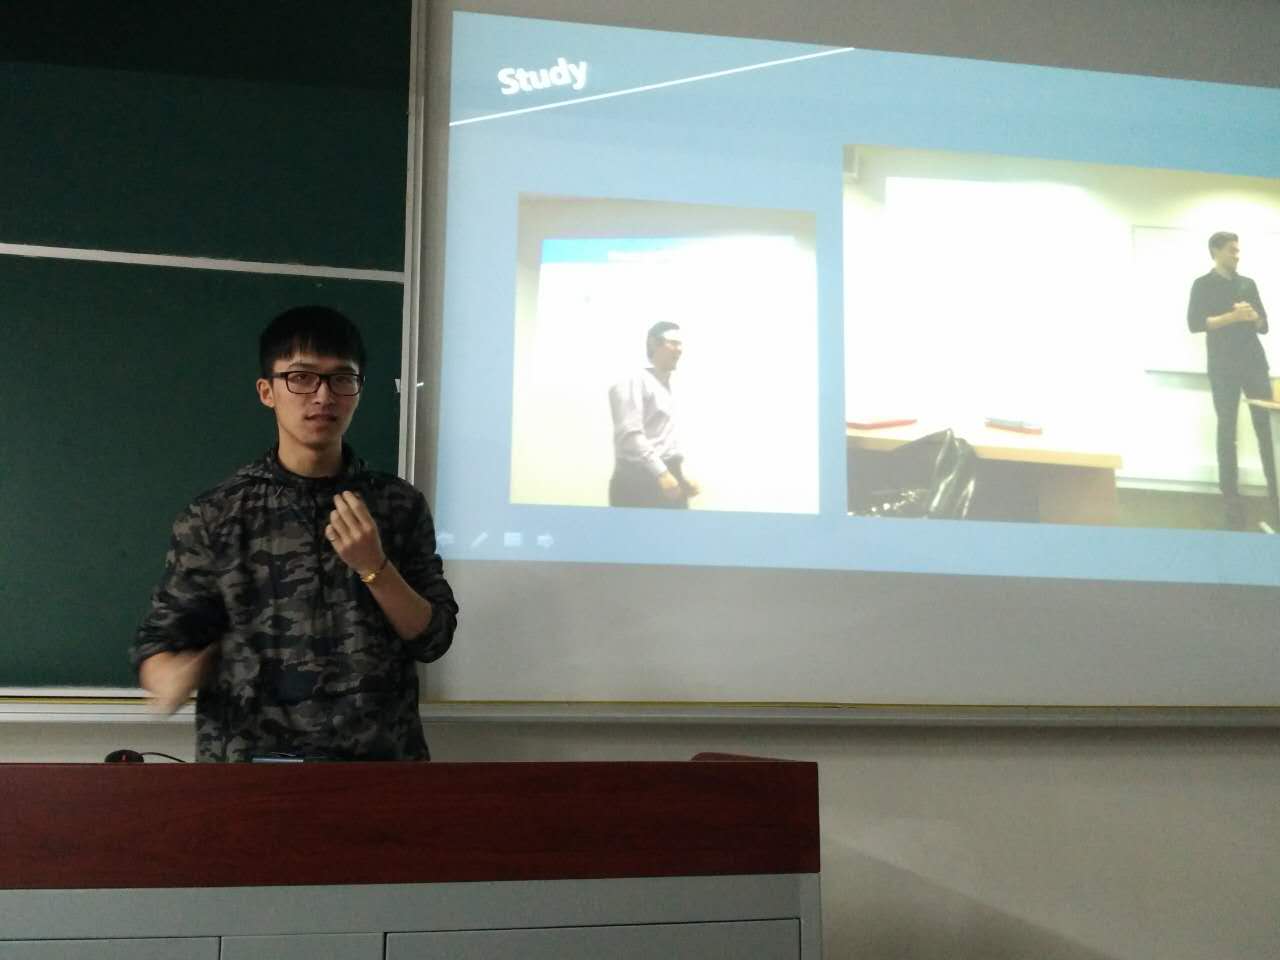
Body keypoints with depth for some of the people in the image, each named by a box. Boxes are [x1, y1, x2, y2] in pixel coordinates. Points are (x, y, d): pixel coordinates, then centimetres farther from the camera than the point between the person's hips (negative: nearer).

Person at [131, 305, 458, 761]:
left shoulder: (399, 504, 1)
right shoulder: (214, 515, -2)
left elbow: (433, 639, 0)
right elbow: (161, 642, 0)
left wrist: (373, 566, -14)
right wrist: (176, 676, -21)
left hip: (378, 754, 1)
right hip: (248, 753, -1)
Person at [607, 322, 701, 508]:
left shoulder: (667, 387, 22)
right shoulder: (635, 382, -6)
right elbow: (630, 434, -18)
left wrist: (682, 474, 16)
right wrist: (661, 473, -22)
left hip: (667, 479, 9)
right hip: (637, 481, -9)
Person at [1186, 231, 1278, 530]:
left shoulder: (1248, 284, 16)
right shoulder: (1203, 285, 4)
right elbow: (1194, 323, -7)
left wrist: (1253, 317, -5)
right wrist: (1231, 316, -15)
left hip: (1254, 363, 3)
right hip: (1223, 368, -3)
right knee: (1227, 430, -1)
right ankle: (1230, 495, 2)